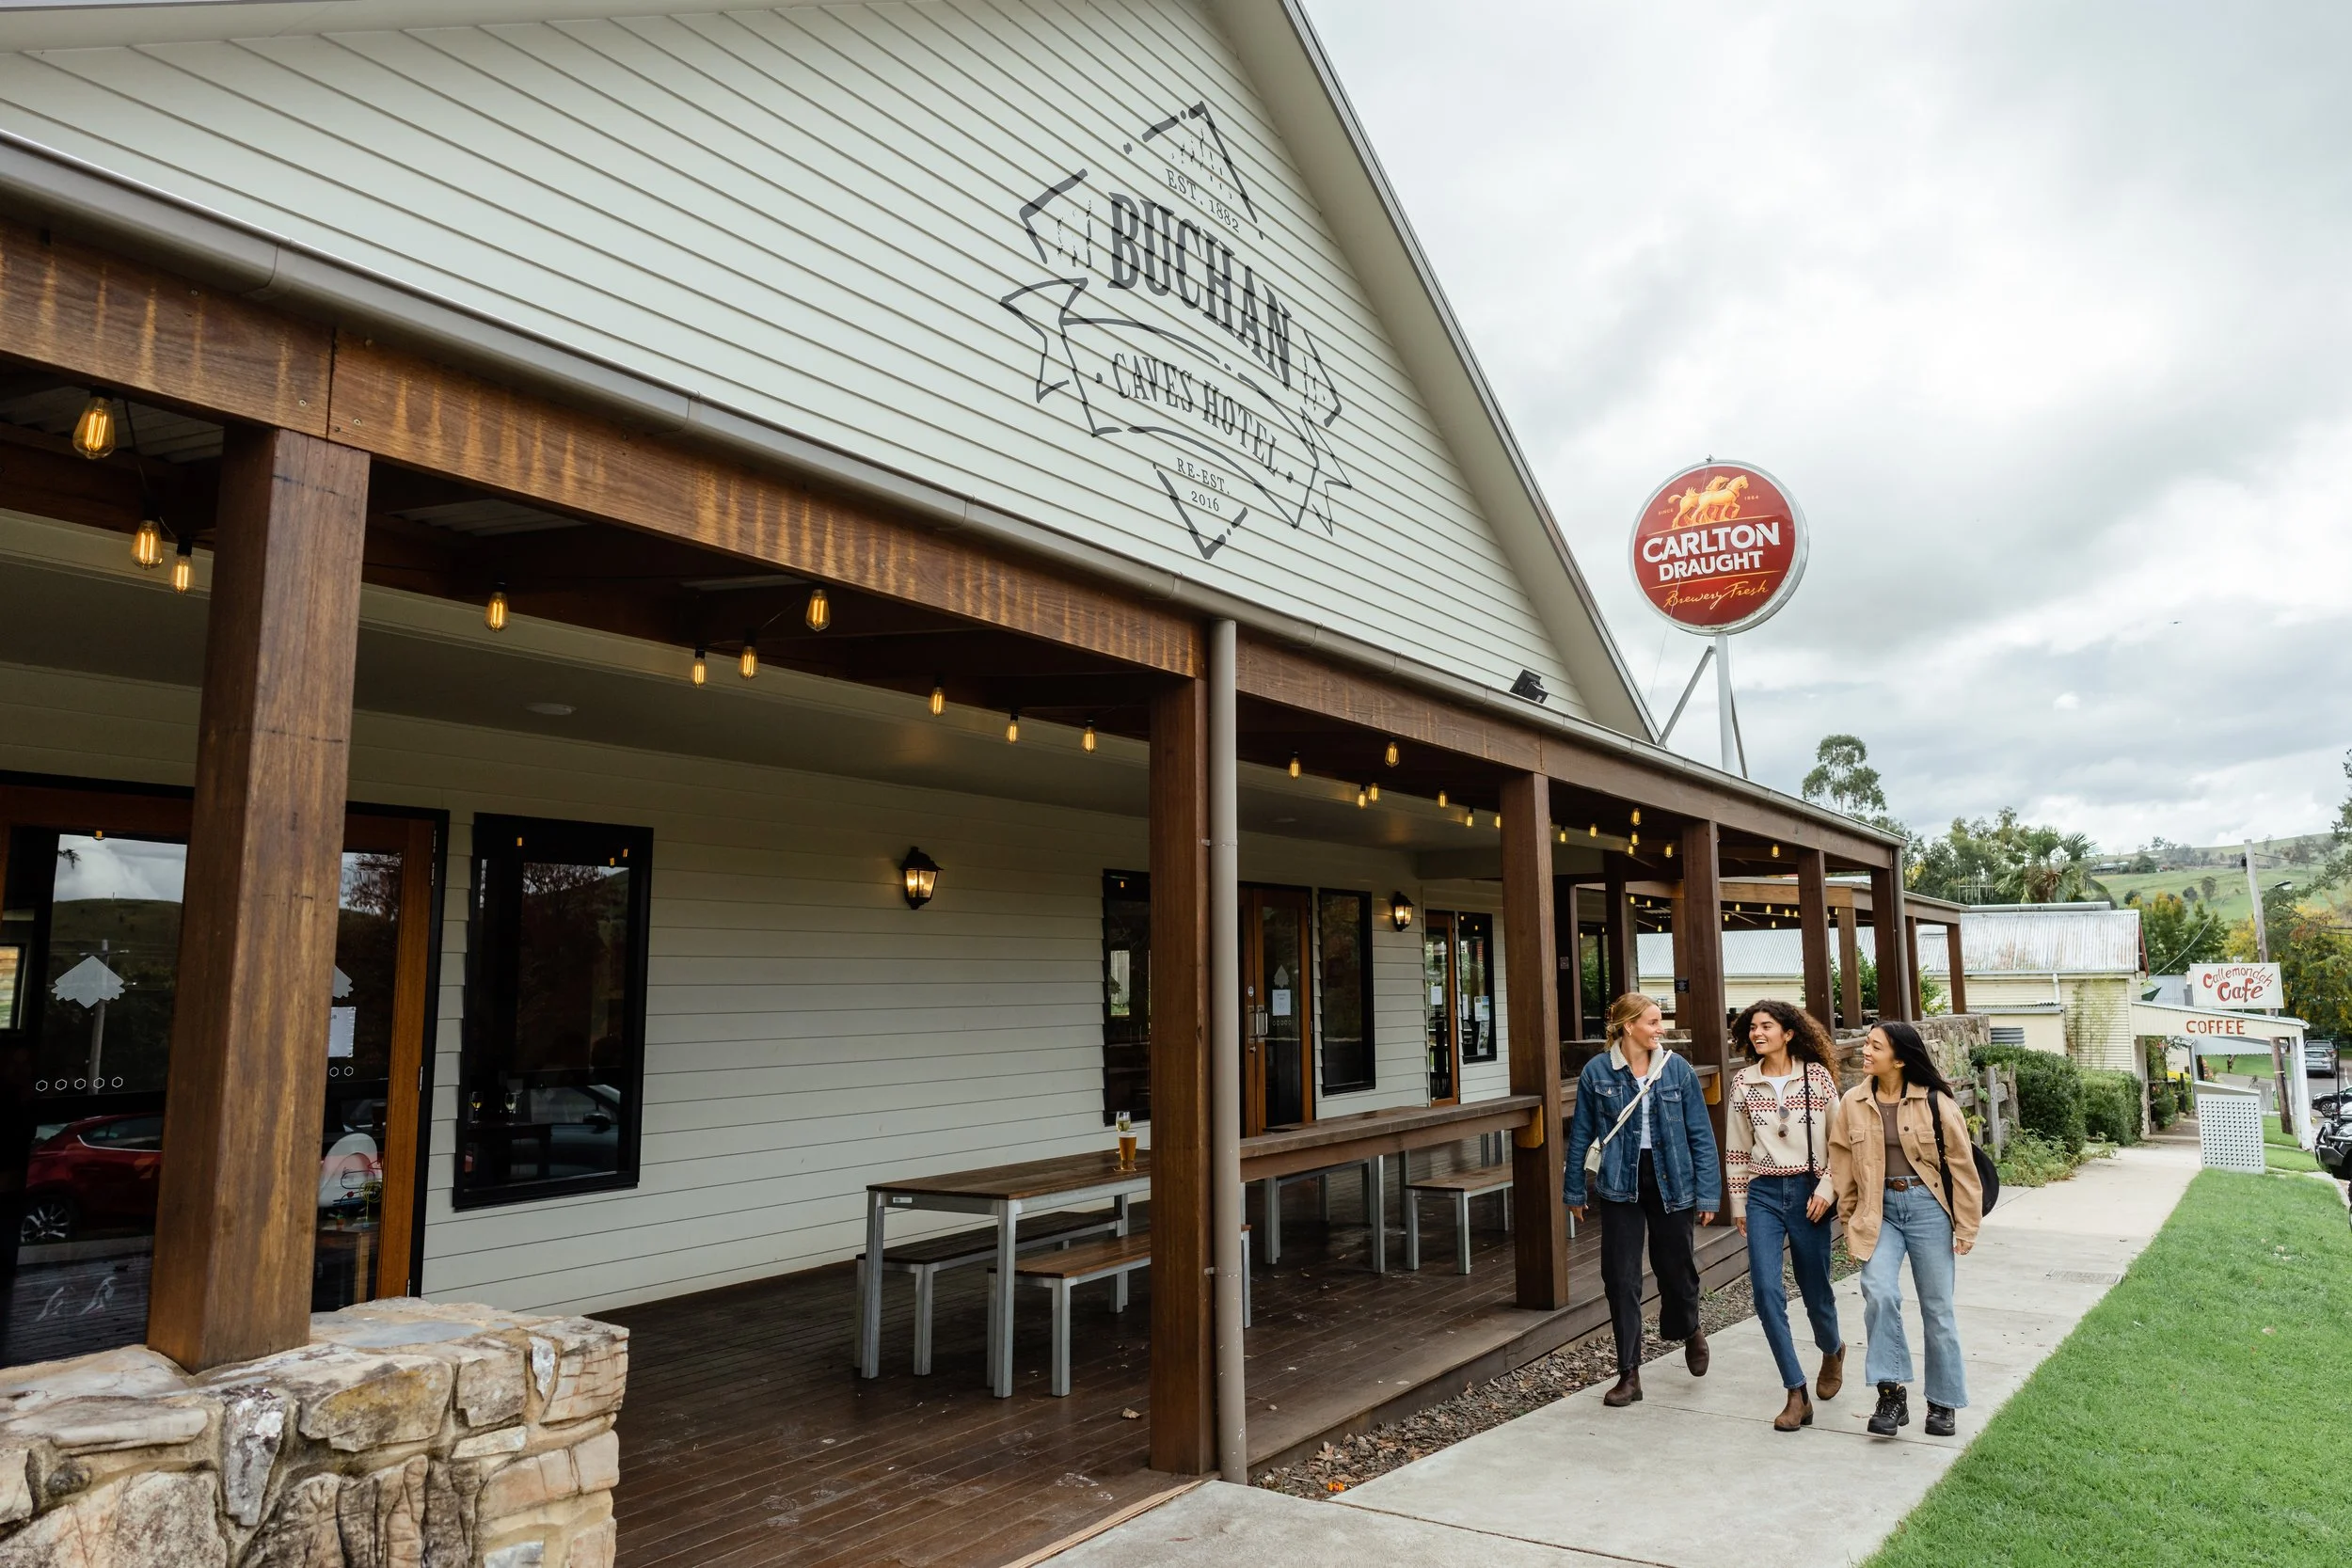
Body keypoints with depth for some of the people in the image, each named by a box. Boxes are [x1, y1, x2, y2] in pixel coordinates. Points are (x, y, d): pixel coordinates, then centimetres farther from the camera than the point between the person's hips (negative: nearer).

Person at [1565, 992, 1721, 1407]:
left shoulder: (1677, 1069, -4)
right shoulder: (1597, 1072, -6)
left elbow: (1700, 1134, -1)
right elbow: (1581, 1135, 3)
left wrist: (1708, 1193, -4)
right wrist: (1574, 1191, 7)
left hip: (1670, 1182, 1)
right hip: (1621, 1185, 0)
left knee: (1676, 1267, 13)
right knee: (1621, 1279, 1)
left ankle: (1689, 1330, 47)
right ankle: (1629, 1374, 13)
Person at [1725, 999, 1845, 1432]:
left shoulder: (1816, 1075, -3)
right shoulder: (1743, 1083, 2)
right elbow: (1736, 1150, 8)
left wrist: (1827, 1189, -8)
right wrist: (1738, 1205, 9)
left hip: (1808, 1192, -1)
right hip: (1763, 1193, 1)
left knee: (1815, 1289, 10)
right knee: (1766, 1291, -10)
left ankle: (1832, 1351, 45)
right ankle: (1796, 1395, 0)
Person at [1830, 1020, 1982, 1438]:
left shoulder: (1934, 1102, -8)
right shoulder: (1853, 1103, 0)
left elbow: (1961, 1165, -2)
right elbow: (1842, 1161, 9)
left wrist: (1966, 1226, -1)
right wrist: (1849, 1218, 11)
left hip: (1927, 1208, -2)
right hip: (1879, 1211, 2)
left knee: (1937, 1308, 8)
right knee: (1879, 1294, -17)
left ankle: (1943, 1402, 24)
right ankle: (1891, 1391, -4)